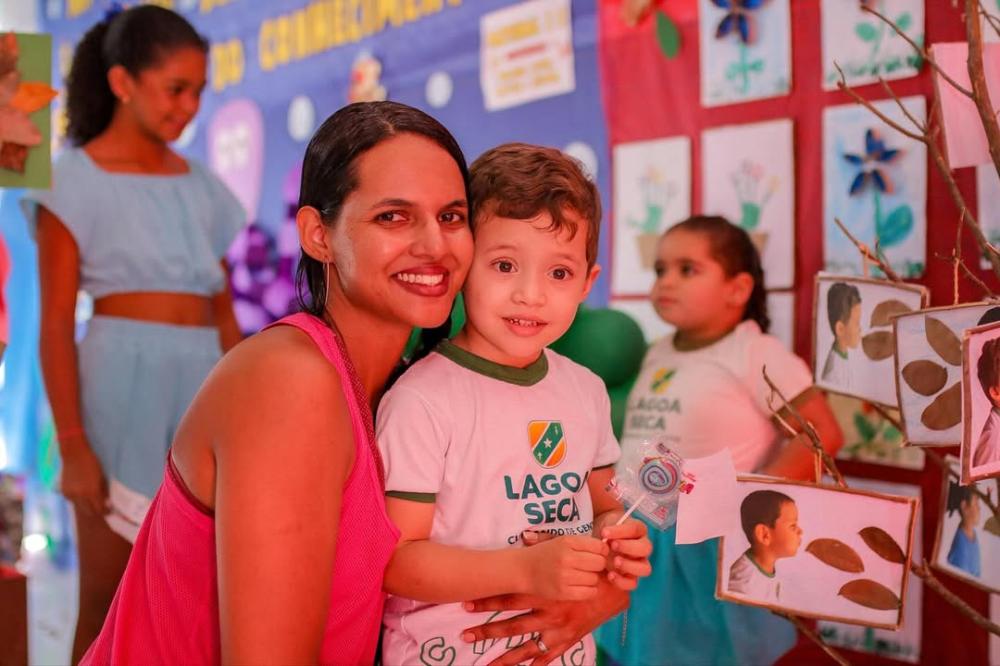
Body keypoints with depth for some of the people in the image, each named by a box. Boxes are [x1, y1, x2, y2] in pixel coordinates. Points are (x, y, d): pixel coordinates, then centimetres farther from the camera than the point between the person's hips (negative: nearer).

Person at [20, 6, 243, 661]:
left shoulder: (203, 188, 13)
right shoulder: (75, 179, -2)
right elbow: (56, 324, -7)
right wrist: (72, 443, -14)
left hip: (203, 388, 5)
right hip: (120, 384, -4)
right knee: (107, 593, 3)